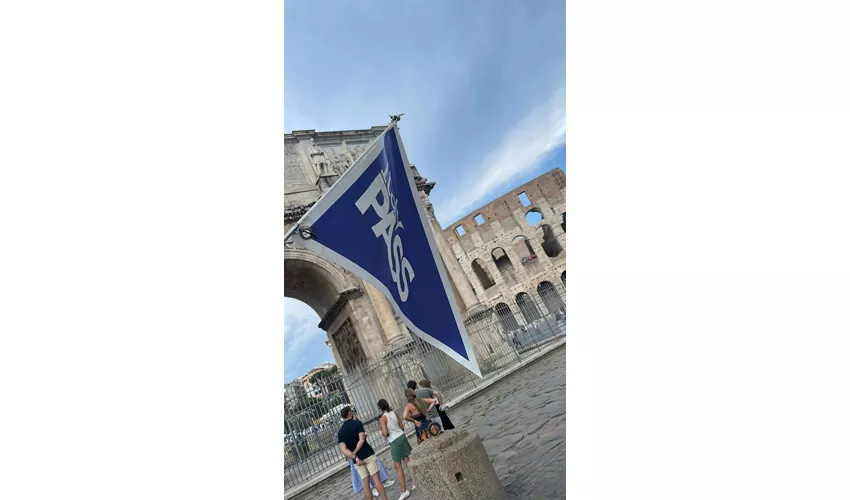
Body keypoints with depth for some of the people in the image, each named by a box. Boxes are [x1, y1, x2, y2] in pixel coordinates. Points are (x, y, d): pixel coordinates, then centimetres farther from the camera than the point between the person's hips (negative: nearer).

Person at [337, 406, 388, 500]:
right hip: (368, 455, -3)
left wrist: (354, 457, -12)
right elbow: (361, 440, -16)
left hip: (357, 460, 4)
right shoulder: (357, 423, -6)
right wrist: (355, 452, -9)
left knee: (365, 483, 10)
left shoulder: (340, 432, 5)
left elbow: (343, 449, -6)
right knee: (377, 479, -1)